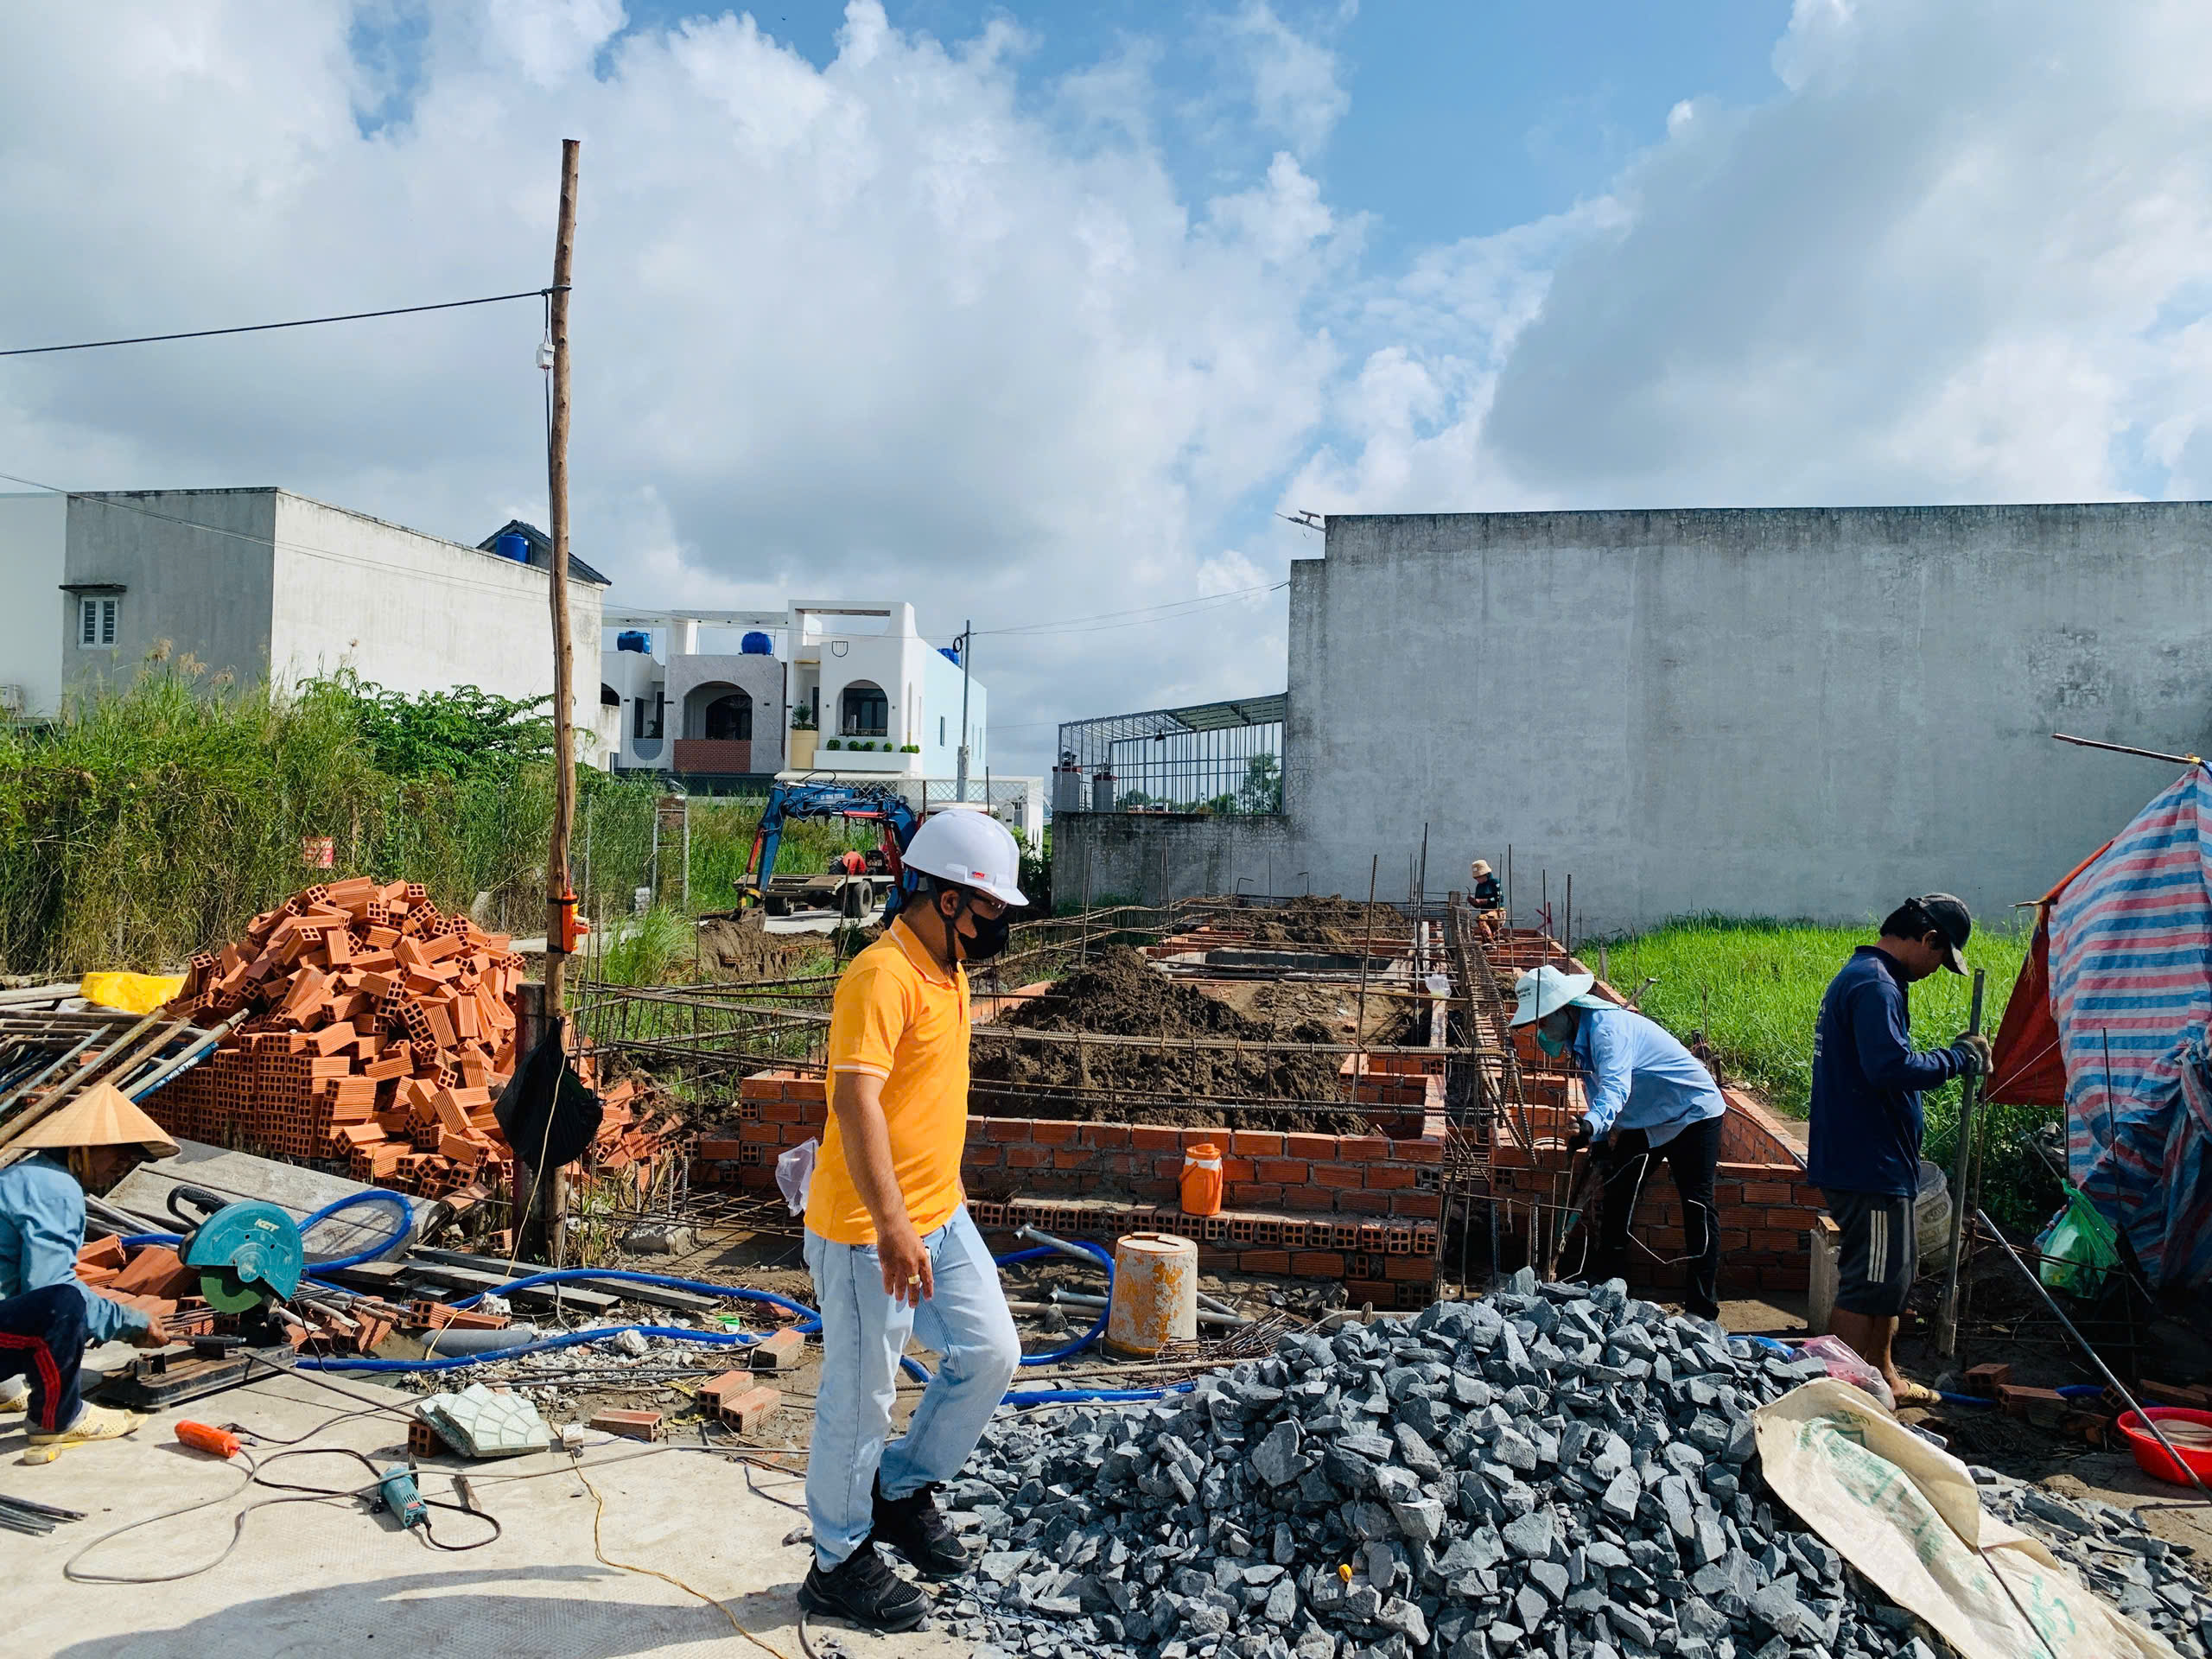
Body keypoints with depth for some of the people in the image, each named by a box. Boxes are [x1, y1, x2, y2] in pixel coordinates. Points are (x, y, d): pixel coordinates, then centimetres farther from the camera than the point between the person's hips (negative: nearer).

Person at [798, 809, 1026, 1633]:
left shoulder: (947, 969, 8)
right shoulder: (882, 976, -22)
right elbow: (857, 1102, -32)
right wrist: (892, 1228, -37)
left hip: (941, 1217, 9)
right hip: (868, 1232, -9)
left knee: (991, 1352, 12)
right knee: (860, 1396, 6)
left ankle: (903, 1488, 32)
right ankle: (840, 1563, 26)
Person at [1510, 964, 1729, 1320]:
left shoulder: (1607, 1027, -31)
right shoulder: (1578, 1036, -1)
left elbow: (1615, 1086, -48)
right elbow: (1598, 1093, 12)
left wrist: (1592, 1125, -65)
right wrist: (1602, 1143, 12)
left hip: (1692, 1114, -9)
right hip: (1642, 1123, 10)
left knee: (1697, 1208, -10)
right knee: (1615, 1200, 4)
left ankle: (1703, 1309, -4)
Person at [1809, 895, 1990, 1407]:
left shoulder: (1859, 976, 17)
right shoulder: (1875, 986, -18)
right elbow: (1892, 1069, -29)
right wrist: (1959, 1057, -16)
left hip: (1868, 1160, 11)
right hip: (1869, 1167, -11)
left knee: (1894, 1269, 23)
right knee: (1869, 1283, -3)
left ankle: (1882, 1376, 37)